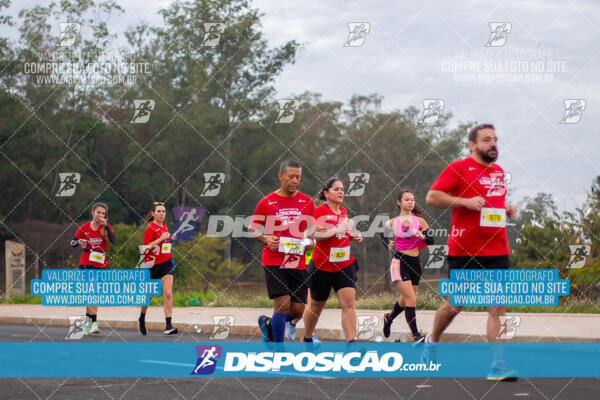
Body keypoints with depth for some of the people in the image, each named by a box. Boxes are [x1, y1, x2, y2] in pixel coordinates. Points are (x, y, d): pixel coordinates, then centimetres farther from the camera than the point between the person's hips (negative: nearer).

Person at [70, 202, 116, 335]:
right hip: (86, 264, -2)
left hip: (100, 265, 2)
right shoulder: (85, 228, -2)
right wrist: (78, 242, -19)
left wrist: (106, 226, -28)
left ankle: (87, 321, 21)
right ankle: (94, 323, -19)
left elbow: (113, 240, -20)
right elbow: (72, 242, 3)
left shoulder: (106, 227, -2)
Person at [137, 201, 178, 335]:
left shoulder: (164, 226, 12)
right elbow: (145, 247, -16)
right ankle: (142, 319, 35)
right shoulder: (150, 228, -9)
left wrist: (170, 238, 12)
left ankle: (168, 325, -15)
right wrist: (161, 239, -21)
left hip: (166, 262, 5)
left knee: (168, 294, -10)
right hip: (152, 264, -5)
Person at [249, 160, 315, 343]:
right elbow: (252, 228, 8)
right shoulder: (266, 202, 0)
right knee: (283, 304, -15)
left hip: (298, 263, 3)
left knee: (298, 310, 1)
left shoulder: (307, 202, 8)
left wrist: (311, 241, -2)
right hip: (273, 261, -3)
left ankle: (268, 323, 31)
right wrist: (266, 239, -10)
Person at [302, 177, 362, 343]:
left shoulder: (343, 212, 12)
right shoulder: (320, 210, -8)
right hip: (322, 265, -5)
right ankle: (307, 339, 33)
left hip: (344, 265, 5)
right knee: (316, 306, 11)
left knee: (349, 303, -12)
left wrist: (353, 236, 9)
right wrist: (338, 230, -28)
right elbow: (317, 235, -20)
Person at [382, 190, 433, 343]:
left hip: (415, 262, 3)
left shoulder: (419, 221, 4)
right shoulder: (392, 223, 2)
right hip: (400, 262, -3)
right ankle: (416, 335, -15)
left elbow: (431, 240, 0)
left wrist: (421, 235, -18)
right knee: (411, 298, -17)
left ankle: (389, 317, 47)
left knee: (406, 299, 15)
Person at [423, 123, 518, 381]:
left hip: (496, 250, 5)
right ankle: (432, 341, 33)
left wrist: (507, 210, 10)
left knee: (498, 306, -5)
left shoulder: (498, 171, 16)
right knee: (455, 306, 5)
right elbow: (431, 197, -10)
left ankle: (498, 366, -7)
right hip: (464, 251, -5)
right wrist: (466, 202, -20)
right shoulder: (458, 169, -5)